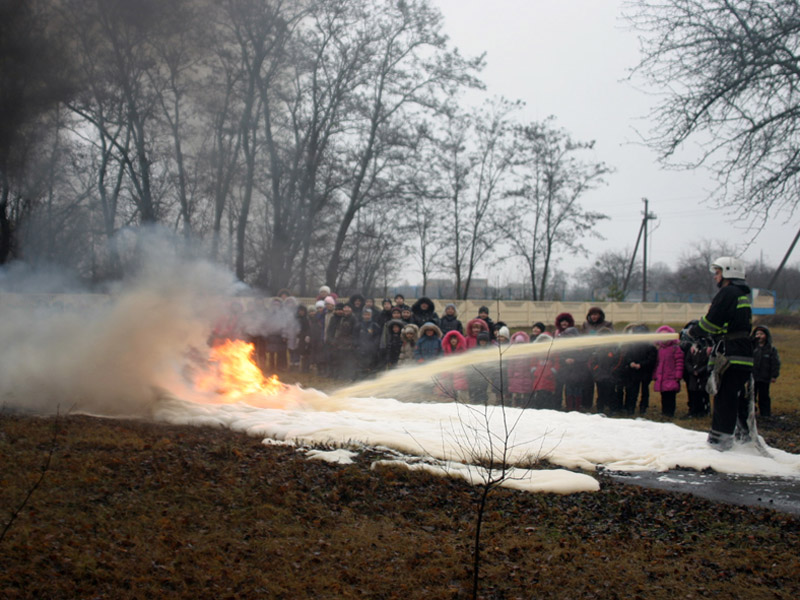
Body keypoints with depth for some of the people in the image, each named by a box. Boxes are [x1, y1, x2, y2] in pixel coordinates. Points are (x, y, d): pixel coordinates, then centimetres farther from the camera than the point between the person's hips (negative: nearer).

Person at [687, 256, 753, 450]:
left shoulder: (728, 293, -10)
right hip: (746, 355, 10)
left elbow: (711, 322, -13)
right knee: (741, 396, 16)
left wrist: (691, 332, 2)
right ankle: (746, 433, 22)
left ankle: (721, 437, -9)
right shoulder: (743, 296, 21)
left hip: (730, 354, -10)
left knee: (725, 397, -8)